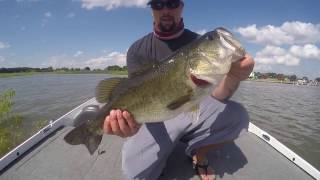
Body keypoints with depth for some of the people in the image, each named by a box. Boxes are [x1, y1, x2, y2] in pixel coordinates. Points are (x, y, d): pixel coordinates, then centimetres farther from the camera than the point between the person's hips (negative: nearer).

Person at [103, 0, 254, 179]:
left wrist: (232, 78, -35)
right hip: (157, 116, -1)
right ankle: (160, 153, 16)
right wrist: (133, 118, -37)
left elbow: (216, 94, -12)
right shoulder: (138, 50, -5)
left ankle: (199, 153, 6)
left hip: (194, 109, 2)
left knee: (238, 115, -23)